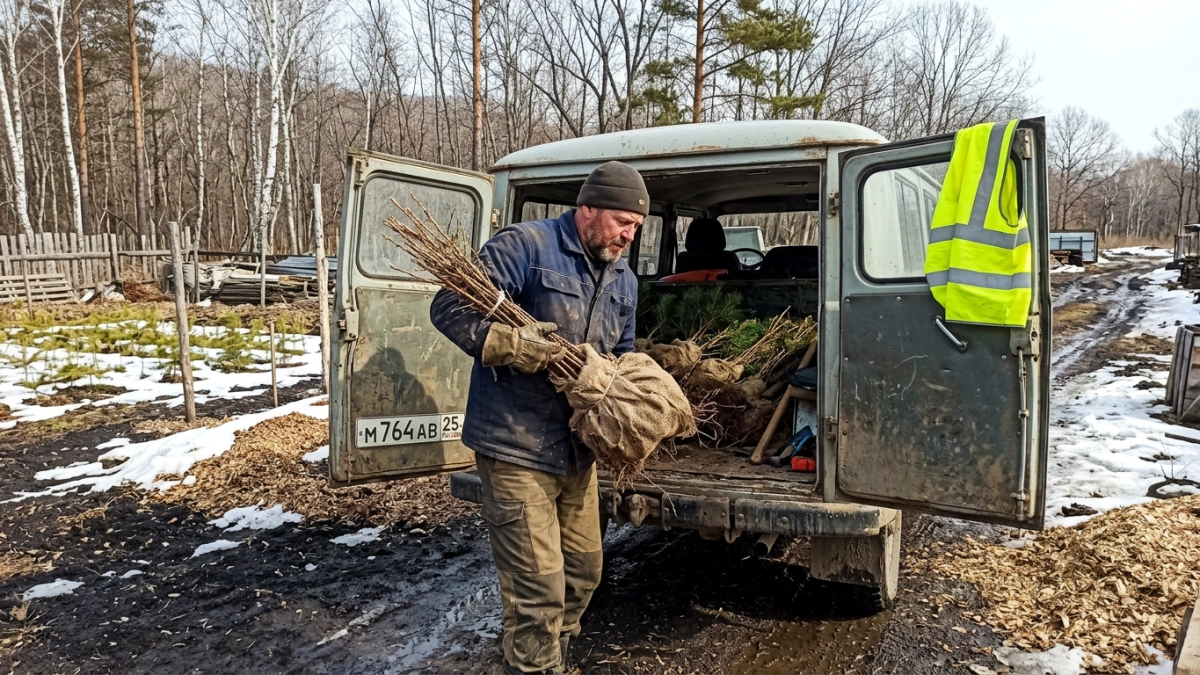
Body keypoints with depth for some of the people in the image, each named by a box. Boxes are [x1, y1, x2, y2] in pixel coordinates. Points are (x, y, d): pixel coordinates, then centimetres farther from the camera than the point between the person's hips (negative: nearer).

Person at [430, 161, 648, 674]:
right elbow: (449, 309, -15)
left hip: (578, 451, 8)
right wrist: (507, 344, -28)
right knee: (538, 589, -6)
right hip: (517, 447, -8)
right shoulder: (525, 246, -12)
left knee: (583, 573, 19)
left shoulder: (624, 281, 13)